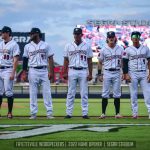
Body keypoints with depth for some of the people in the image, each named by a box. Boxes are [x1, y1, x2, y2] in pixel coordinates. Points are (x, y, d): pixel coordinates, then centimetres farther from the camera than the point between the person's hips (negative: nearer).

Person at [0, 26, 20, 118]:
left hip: (8, 70, -7)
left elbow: (16, 60, -11)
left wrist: (13, 73, -18)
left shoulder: (14, 44, -6)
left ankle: (10, 113, -1)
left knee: (8, 92, -7)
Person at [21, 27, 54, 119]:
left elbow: (50, 59, 2)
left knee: (47, 92, -3)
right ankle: (33, 113, 5)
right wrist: (24, 73, 0)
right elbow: (25, 60, 8)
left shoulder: (45, 45, 4)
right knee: (33, 93, 1)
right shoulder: (28, 46, 8)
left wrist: (51, 72, -6)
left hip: (44, 71, -1)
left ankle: (49, 113, -2)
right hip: (33, 71, 1)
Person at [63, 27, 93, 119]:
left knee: (84, 93, -1)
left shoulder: (87, 46, 6)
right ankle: (69, 113, 4)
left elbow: (90, 61, 6)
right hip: (72, 71, 1)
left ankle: (85, 113, 3)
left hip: (83, 72, 0)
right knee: (71, 93, 1)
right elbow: (66, 60, 7)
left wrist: (90, 74, -1)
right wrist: (65, 73, -2)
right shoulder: (69, 46, 8)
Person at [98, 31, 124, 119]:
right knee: (105, 94, -1)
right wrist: (100, 74, 2)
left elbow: (123, 62, 10)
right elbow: (100, 62, 7)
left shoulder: (120, 49, 6)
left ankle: (117, 113, 6)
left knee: (117, 94, 2)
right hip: (107, 73, -1)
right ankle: (103, 113, 3)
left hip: (117, 73, 1)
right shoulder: (103, 50, 3)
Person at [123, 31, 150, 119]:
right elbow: (125, 63, 2)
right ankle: (135, 113, 5)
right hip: (133, 74, -1)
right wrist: (126, 74, -8)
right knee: (133, 94, 1)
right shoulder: (128, 50, 2)